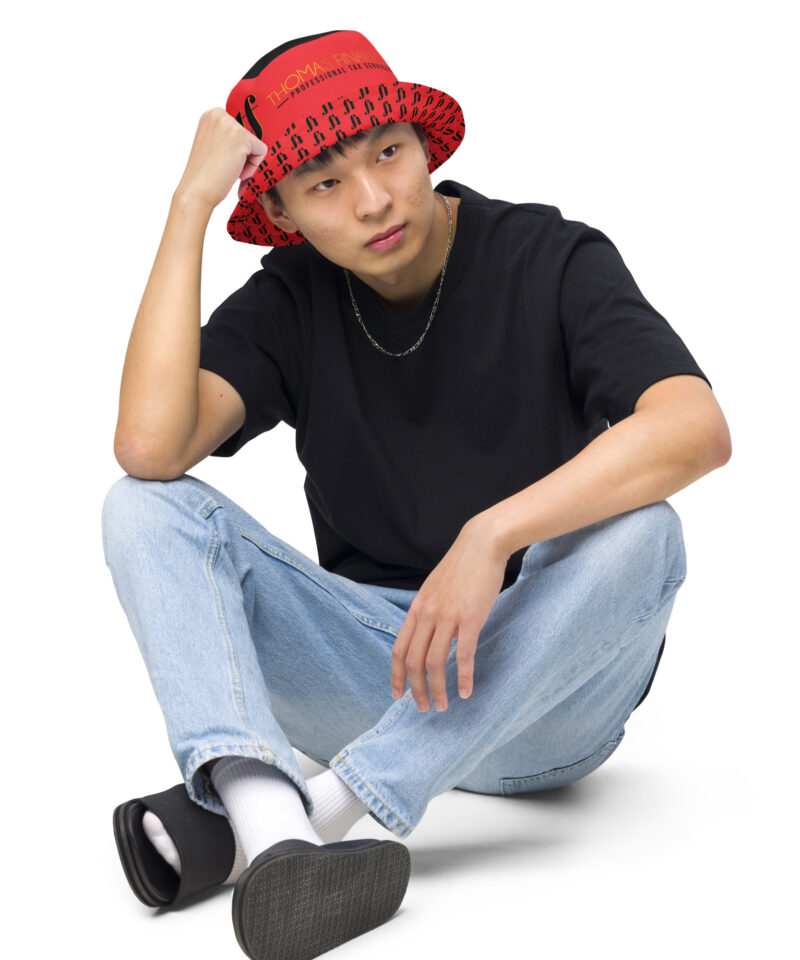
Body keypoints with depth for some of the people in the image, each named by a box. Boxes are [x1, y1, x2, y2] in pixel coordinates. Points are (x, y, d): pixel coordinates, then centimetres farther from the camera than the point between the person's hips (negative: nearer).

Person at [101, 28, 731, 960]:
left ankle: (324, 804, -34)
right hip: (375, 674, 3)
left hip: (542, 694, -2)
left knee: (640, 536, -33)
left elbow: (698, 428, -27)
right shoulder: (290, 300, 1)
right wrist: (190, 202, -15)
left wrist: (491, 536, -37)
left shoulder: (552, 261, -8)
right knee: (144, 507, -14)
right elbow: (150, 445, -19)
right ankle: (272, 827, -40)